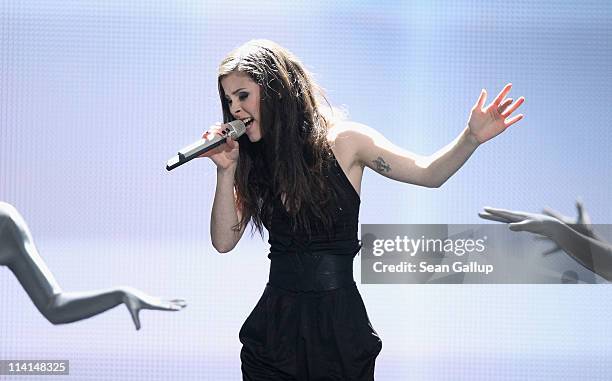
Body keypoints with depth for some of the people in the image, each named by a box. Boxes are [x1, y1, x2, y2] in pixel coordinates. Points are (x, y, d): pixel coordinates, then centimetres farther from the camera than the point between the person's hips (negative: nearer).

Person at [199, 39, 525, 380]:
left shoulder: (342, 141, -5)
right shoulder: (252, 164, 4)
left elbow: (429, 173, 0)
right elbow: (224, 241, 0)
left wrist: (472, 137, -17)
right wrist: (226, 171, -11)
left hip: (341, 323, -3)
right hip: (275, 324, 3)